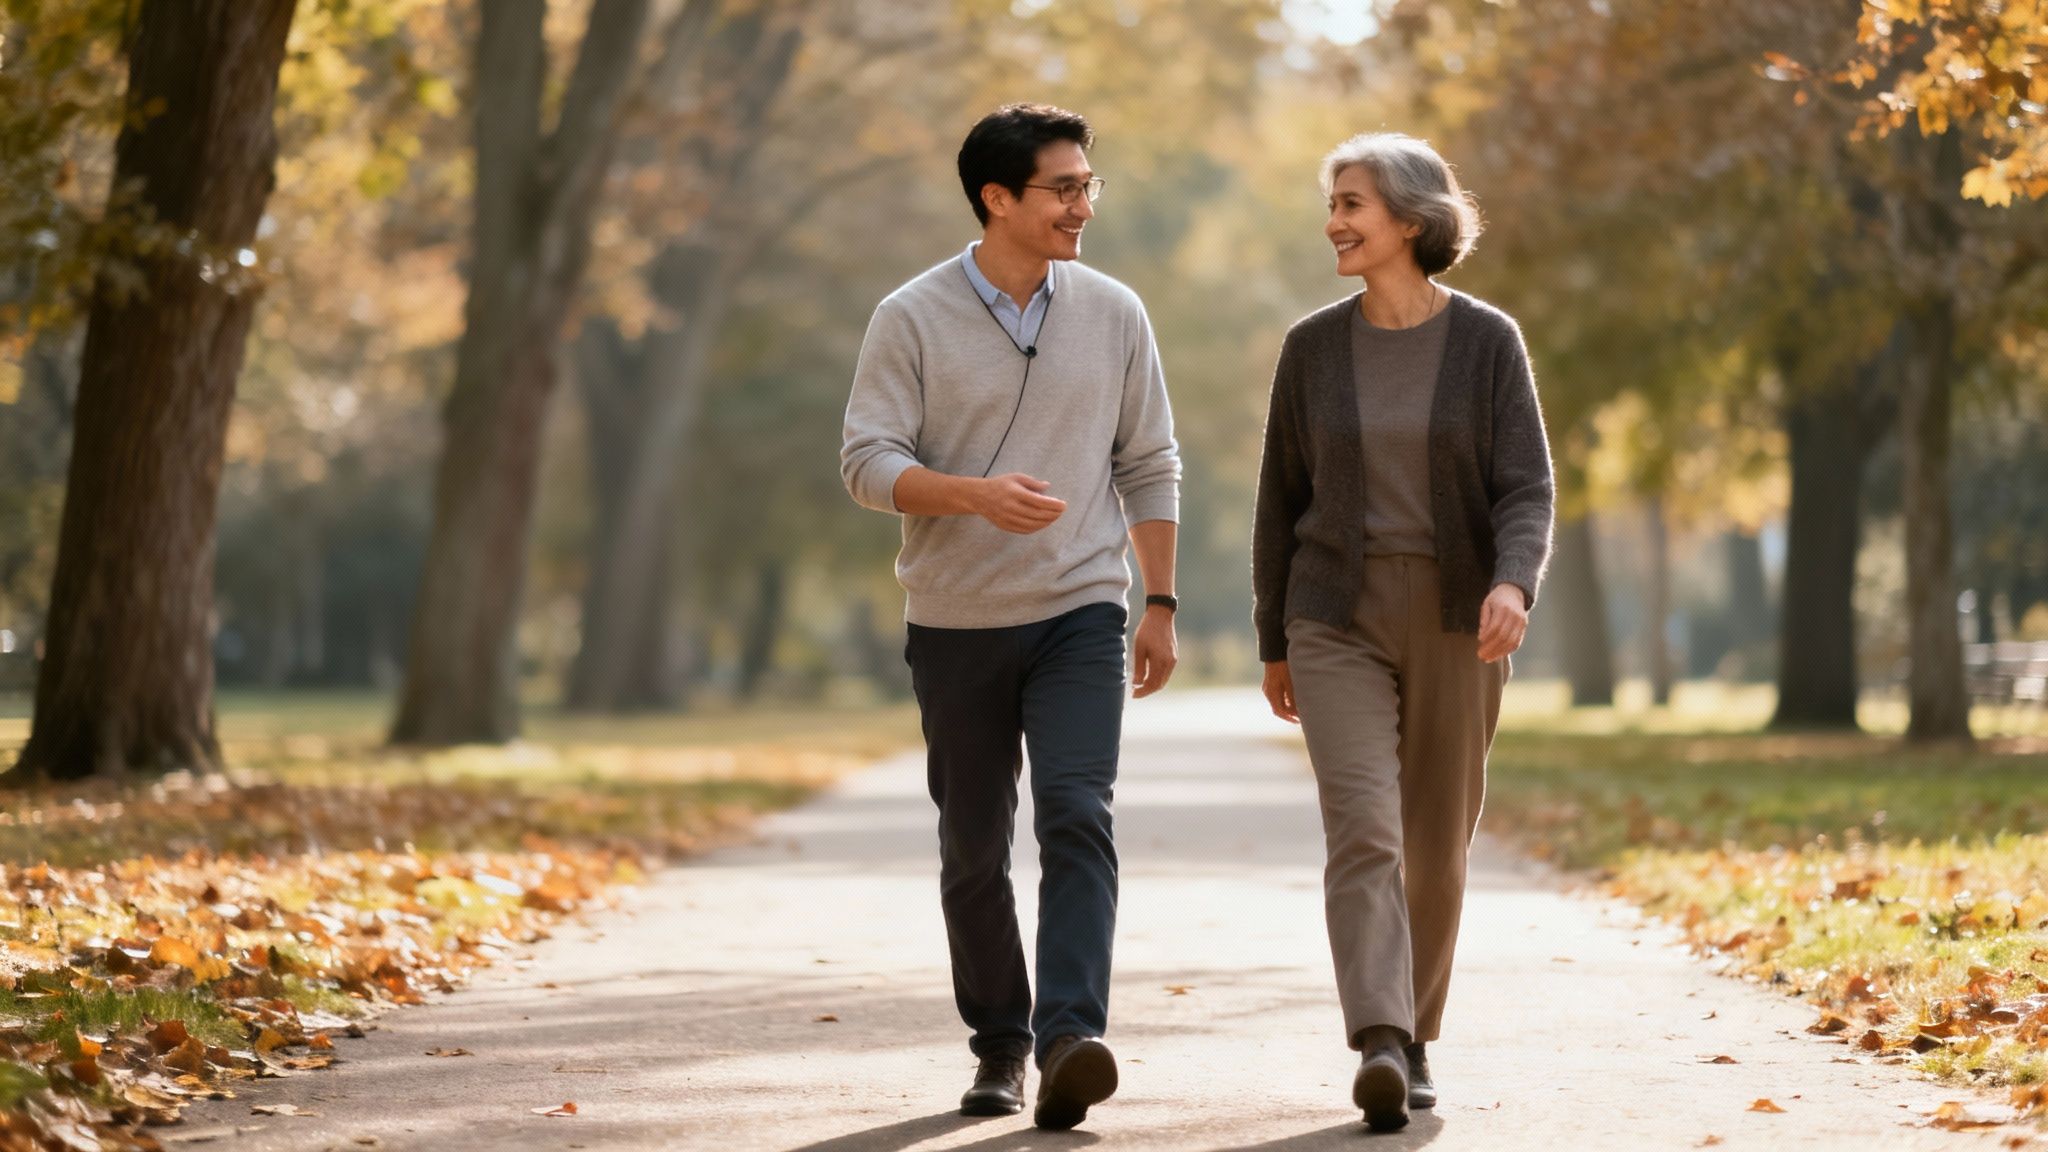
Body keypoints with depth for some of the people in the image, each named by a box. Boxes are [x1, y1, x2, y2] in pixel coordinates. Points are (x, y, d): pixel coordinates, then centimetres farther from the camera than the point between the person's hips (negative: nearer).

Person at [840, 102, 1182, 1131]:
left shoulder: (1113, 314, 4)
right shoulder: (912, 320, -4)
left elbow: (1149, 466, 10)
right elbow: (868, 463, -10)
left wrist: (1161, 603, 7)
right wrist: (975, 492, -27)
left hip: (1080, 613, 0)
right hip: (957, 622, 0)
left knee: (1076, 815, -18)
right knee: (972, 847, 7)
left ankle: (1070, 1039, -26)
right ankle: (999, 1044, 22)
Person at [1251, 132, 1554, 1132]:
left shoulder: (1488, 342, -3)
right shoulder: (1313, 348, 3)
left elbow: (1527, 489, -8)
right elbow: (1282, 500, 9)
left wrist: (1513, 584, -29)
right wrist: (1273, 646, 11)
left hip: (1456, 623, 0)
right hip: (1340, 624, 0)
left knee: (1435, 844, 9)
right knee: (1361, 828, -17)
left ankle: (1414, 1041, 26)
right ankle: (1379, 1049, -28)